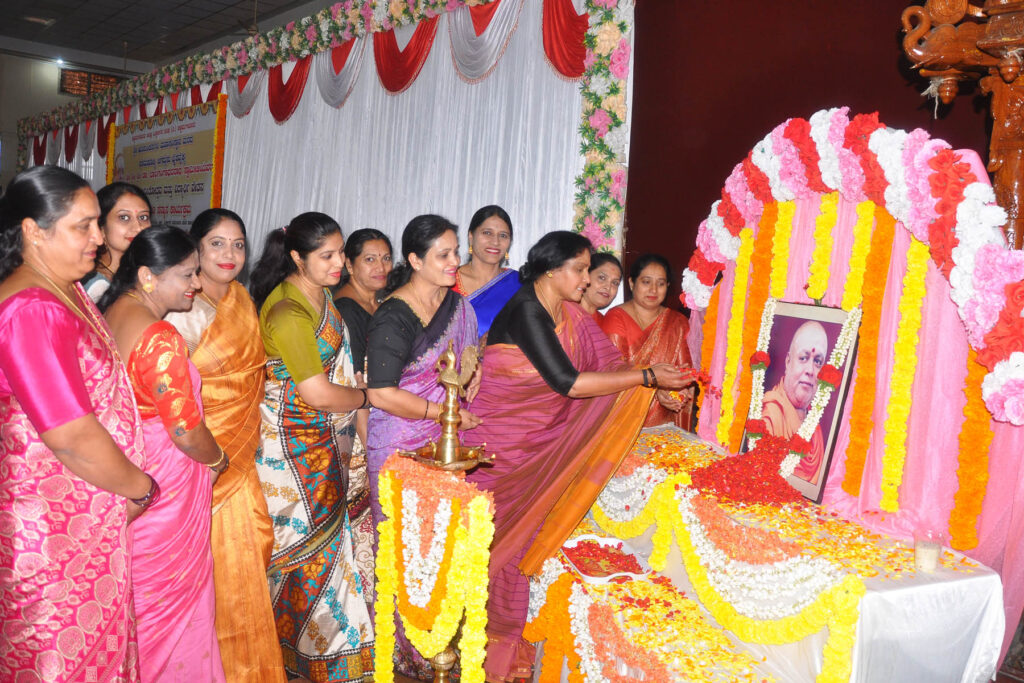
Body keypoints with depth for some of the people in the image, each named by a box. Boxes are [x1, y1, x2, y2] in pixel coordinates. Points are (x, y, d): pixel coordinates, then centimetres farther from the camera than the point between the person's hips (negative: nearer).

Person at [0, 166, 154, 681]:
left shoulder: (68, 291, 7)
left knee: (100, 639, 22)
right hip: (54, 528, -9)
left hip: (88, 513, 9)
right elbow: (73, 438, -26)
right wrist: (141, 488, -11)